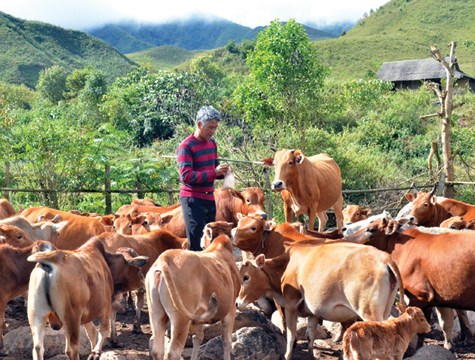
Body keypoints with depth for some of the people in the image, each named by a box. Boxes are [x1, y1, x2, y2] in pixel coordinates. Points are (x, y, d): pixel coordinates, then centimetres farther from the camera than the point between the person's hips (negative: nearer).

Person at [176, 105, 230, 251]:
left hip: (209, 198, 8)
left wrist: (221, 172, -2)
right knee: (196, 244, -6)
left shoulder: (212, 143, 11)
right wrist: (214, 172, -26)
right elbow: (186, 176, -21)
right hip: (192, 199, -7)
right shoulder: (186, 146, -13)